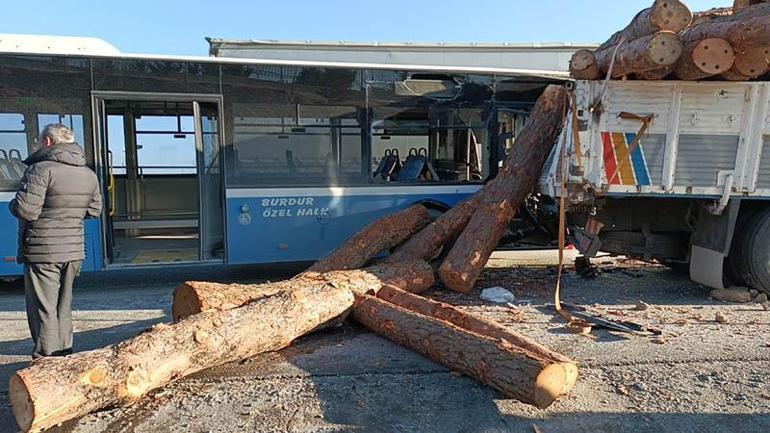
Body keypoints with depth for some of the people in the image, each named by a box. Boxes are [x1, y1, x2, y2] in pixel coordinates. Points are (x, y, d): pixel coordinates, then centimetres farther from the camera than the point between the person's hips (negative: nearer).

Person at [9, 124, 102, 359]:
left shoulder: (41, 169, -15)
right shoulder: (89, 174, 8)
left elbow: (25, 210, -19)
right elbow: (94, 210, 14)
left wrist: (14, 203, 1)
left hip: (41, 251, -7)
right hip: (74, 250, 7)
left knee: (43, 308, 2)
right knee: (64, 306, 17)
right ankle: (65, 354, 24)